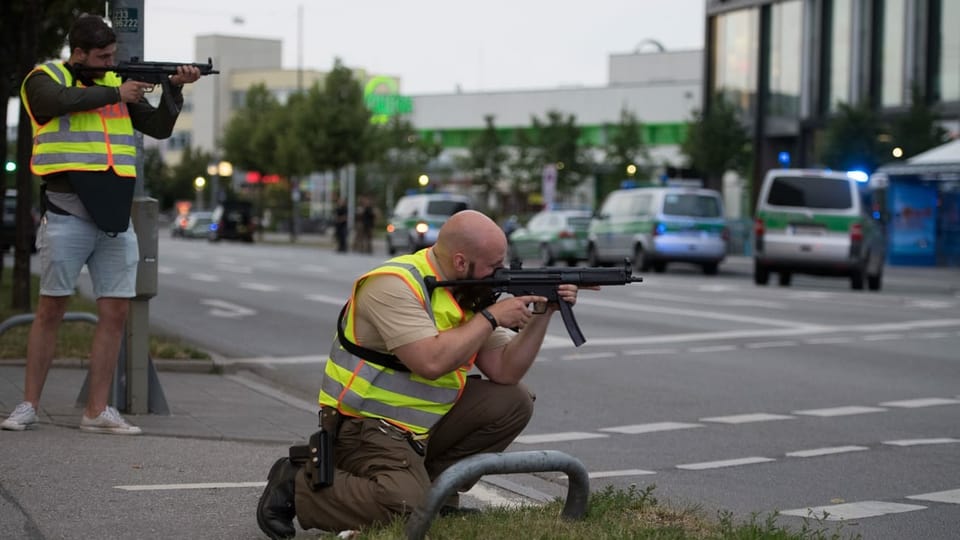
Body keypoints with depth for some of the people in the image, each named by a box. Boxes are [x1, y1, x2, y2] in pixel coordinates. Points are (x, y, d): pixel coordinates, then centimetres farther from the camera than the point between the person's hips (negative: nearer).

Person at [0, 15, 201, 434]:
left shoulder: (116, 83, 16)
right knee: (51, 309, 0)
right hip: (67, 215, -5)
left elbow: (159, 128, 17)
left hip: (115, 217, 5)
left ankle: (96, 411, 7)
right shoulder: (45, 78, 2)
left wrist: (175, 89, 2)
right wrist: (116, 94, -12)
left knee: (116, 312, 2)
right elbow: (62, 100, -21)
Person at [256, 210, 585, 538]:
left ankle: (432, 482, 8)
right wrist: (491, 318, -22)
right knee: (407, 507, -29)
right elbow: (431, 362, -33)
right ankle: (297, 486, -7)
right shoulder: (395, 286, -21)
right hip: (364, 425, -9)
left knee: (512, 402, -1)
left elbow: (505, 372, 3)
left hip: (427, 424, 9)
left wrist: (541, 315, -9)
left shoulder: (469, 294, 5)